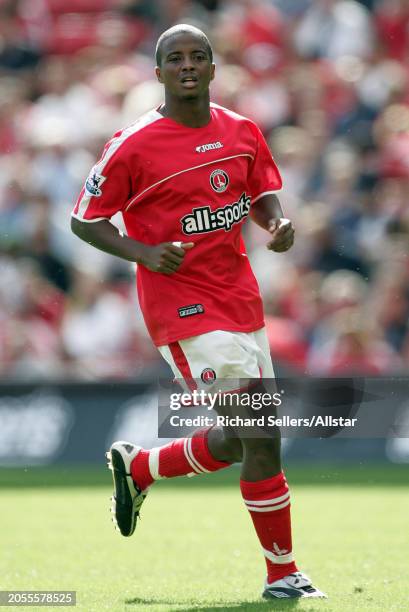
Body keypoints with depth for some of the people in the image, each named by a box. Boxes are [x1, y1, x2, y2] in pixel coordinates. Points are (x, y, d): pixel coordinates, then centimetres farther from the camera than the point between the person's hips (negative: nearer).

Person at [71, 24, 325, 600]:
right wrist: (143, 252, -18)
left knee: (236, 442, 12)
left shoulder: (242, 132, 6)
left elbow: (263, 195, 19)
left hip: (239, 298, 7)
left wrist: (278, 222, -5)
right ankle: (282, 574, -1)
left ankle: (137, 467, 39)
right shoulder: (133, 146, -10)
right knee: (261, 435, -12)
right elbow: (85, 219, -3)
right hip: (182, 305, -7)